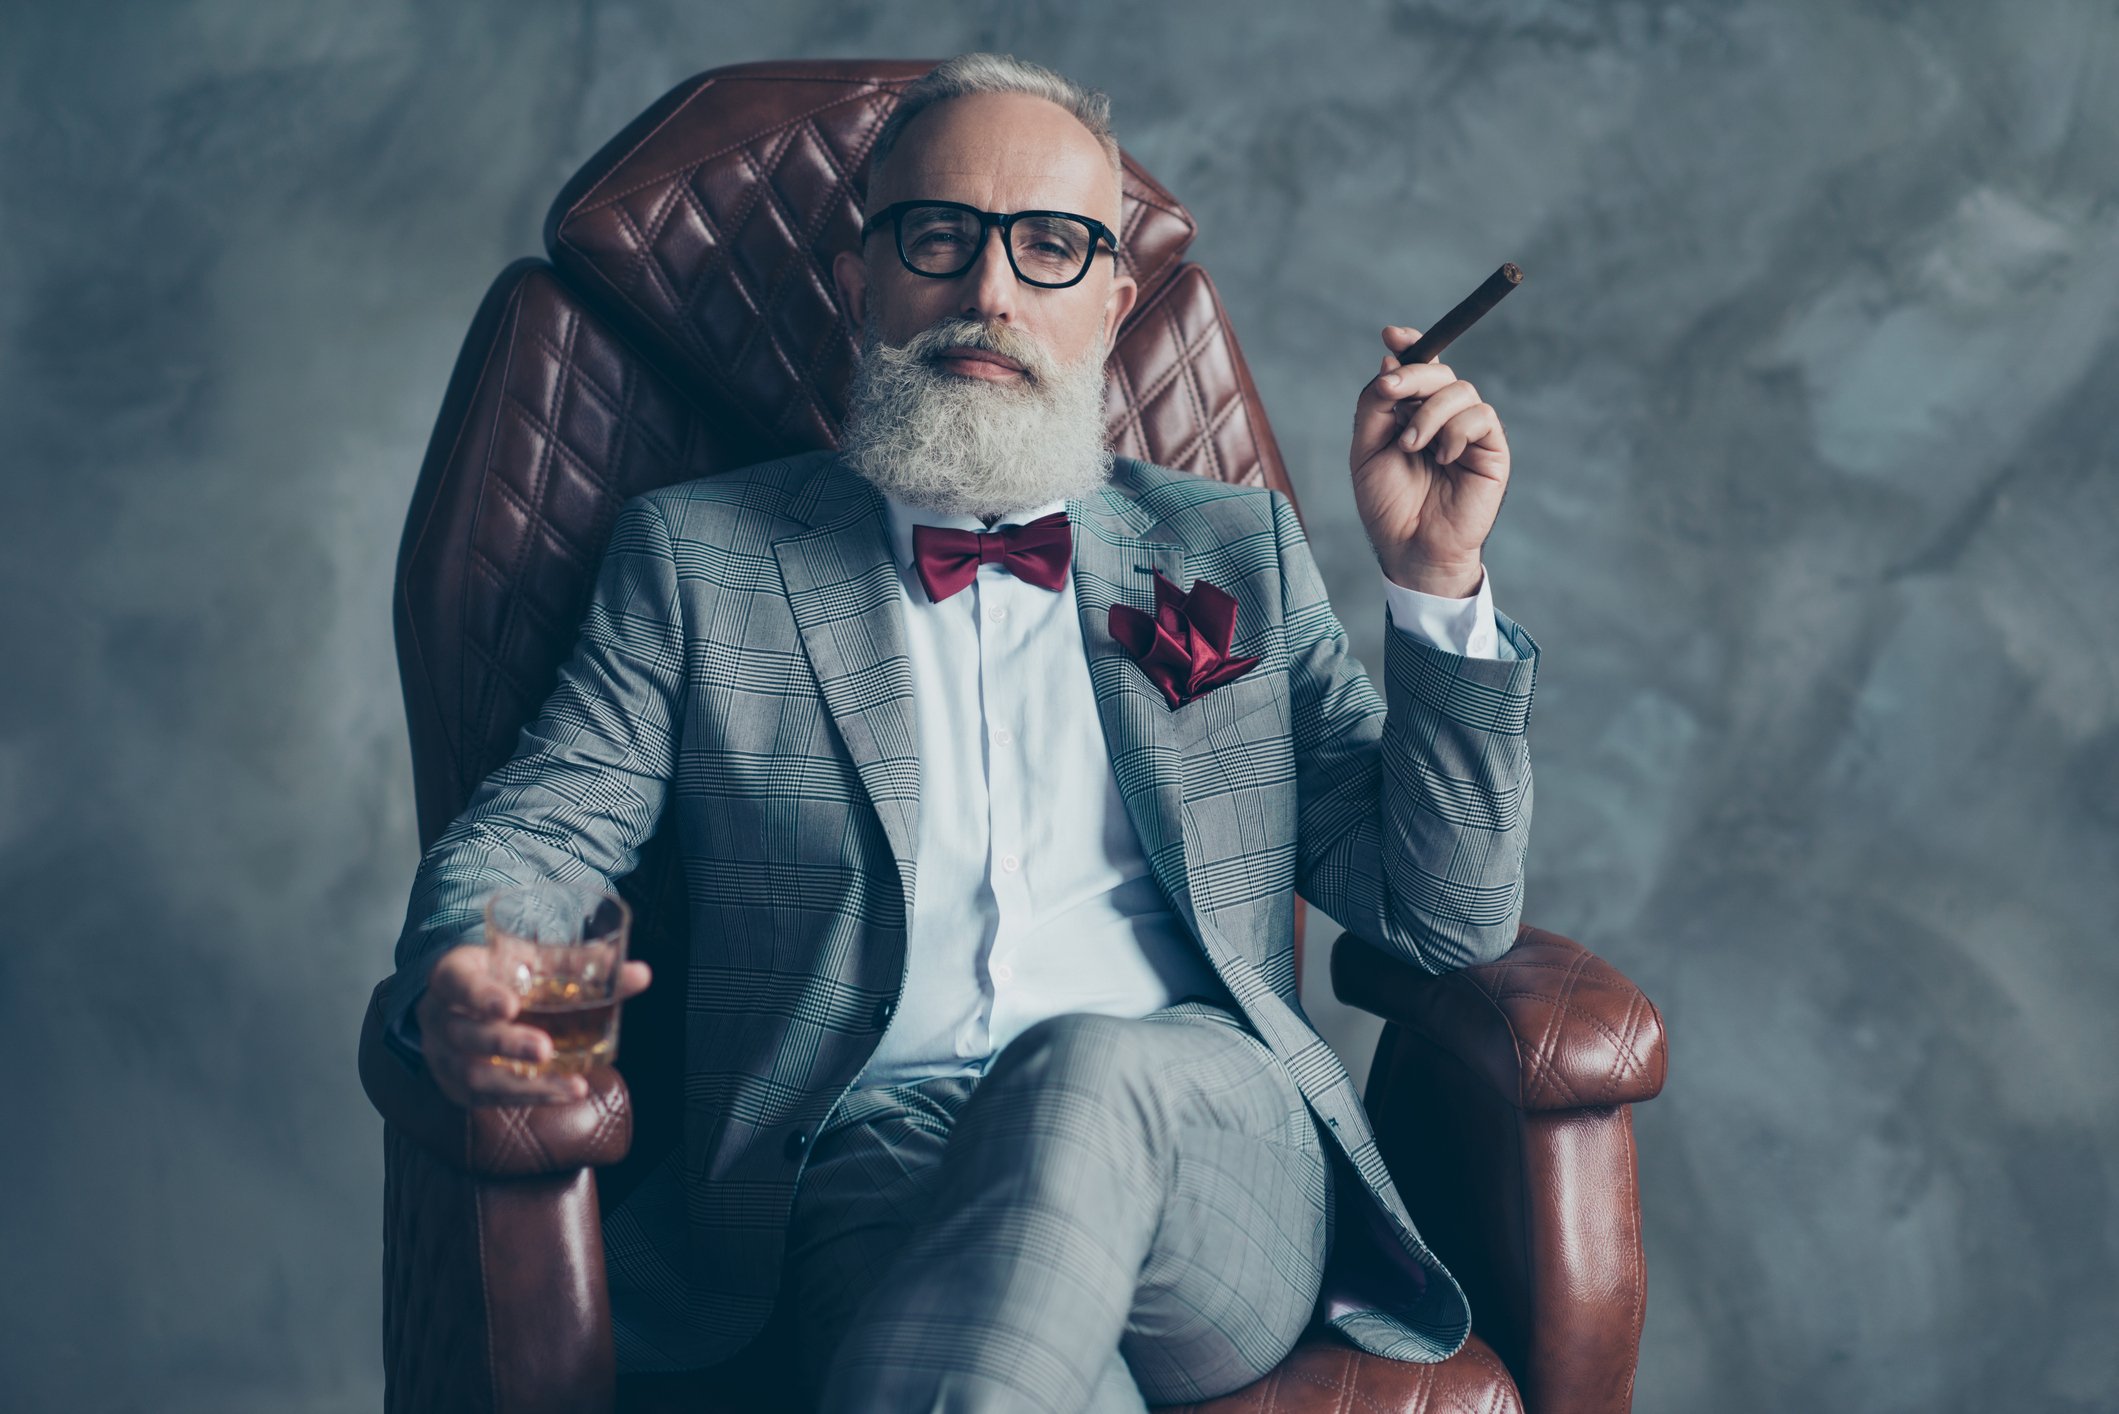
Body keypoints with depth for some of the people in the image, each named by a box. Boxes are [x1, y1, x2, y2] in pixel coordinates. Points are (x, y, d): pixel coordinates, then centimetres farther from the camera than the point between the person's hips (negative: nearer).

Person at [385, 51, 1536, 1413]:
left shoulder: (1237, 548, 17)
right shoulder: (698, 554, 15)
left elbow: (1449, 918, 12)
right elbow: (529, 833, 9)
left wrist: (1438, 581, -1)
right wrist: (461, 985, -15)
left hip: (1211, 1168, 3)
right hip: (869, 1172, -2)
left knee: (1086, 1069, -35)